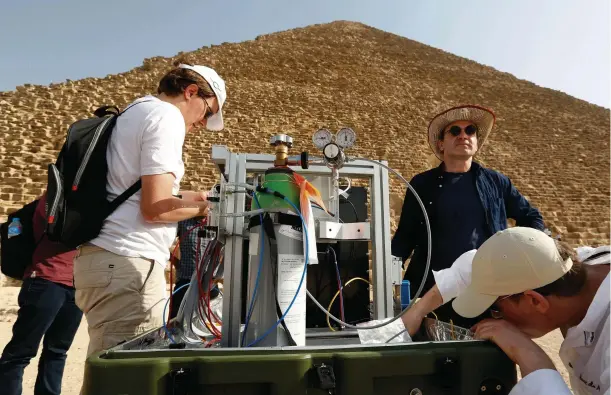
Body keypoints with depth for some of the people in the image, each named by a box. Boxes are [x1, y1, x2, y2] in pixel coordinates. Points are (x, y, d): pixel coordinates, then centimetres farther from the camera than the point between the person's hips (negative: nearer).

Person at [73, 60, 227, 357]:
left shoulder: (136, 111, 20)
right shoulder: (167, 116, -9)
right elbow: (155, 208, -18)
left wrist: (191, 197, 19)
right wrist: (202, 208, -1)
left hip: (103, 256, 10)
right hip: (126, 262, -10)